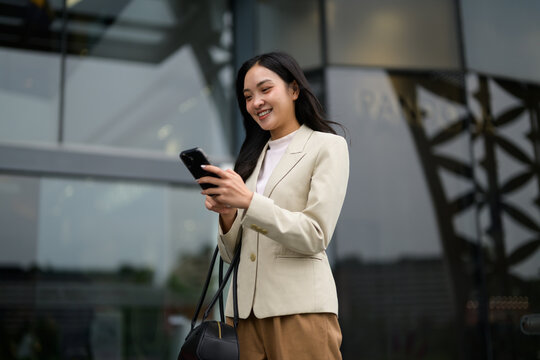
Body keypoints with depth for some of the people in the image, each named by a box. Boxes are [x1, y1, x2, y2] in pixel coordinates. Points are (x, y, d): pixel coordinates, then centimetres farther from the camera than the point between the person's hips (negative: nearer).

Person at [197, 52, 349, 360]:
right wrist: (227, 215, -6)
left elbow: (315, 237, -10)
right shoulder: (253, 157, 15)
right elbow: (232, 254, 14)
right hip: (246, 311, 5)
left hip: (299, 309, -4)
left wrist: (249, 201, -19)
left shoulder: (328, 146, 1)